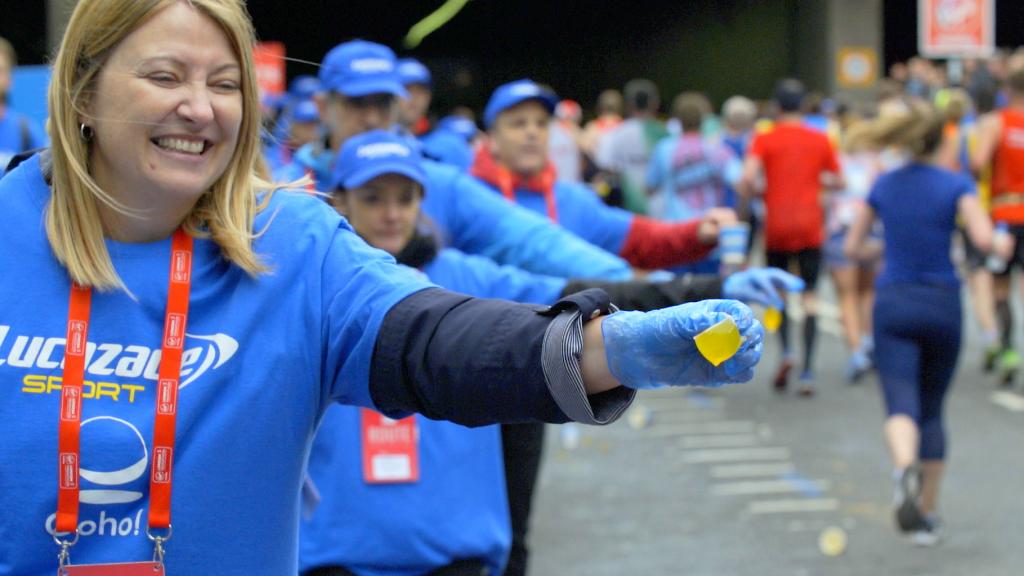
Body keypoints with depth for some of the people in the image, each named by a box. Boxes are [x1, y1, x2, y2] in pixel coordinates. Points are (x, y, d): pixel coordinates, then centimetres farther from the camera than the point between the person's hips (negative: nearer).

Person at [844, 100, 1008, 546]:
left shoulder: (883, 185, 5)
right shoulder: (956, 185, -5)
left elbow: (852, 247, 11)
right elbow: (983, 239, -19)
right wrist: (1001, 246, 3)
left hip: (894, 304, 1)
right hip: (942, 305, 0)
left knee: (902, 406, -11)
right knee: (932, 411, 16)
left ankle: (906, 471, -45)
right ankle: (927, 515, 20)